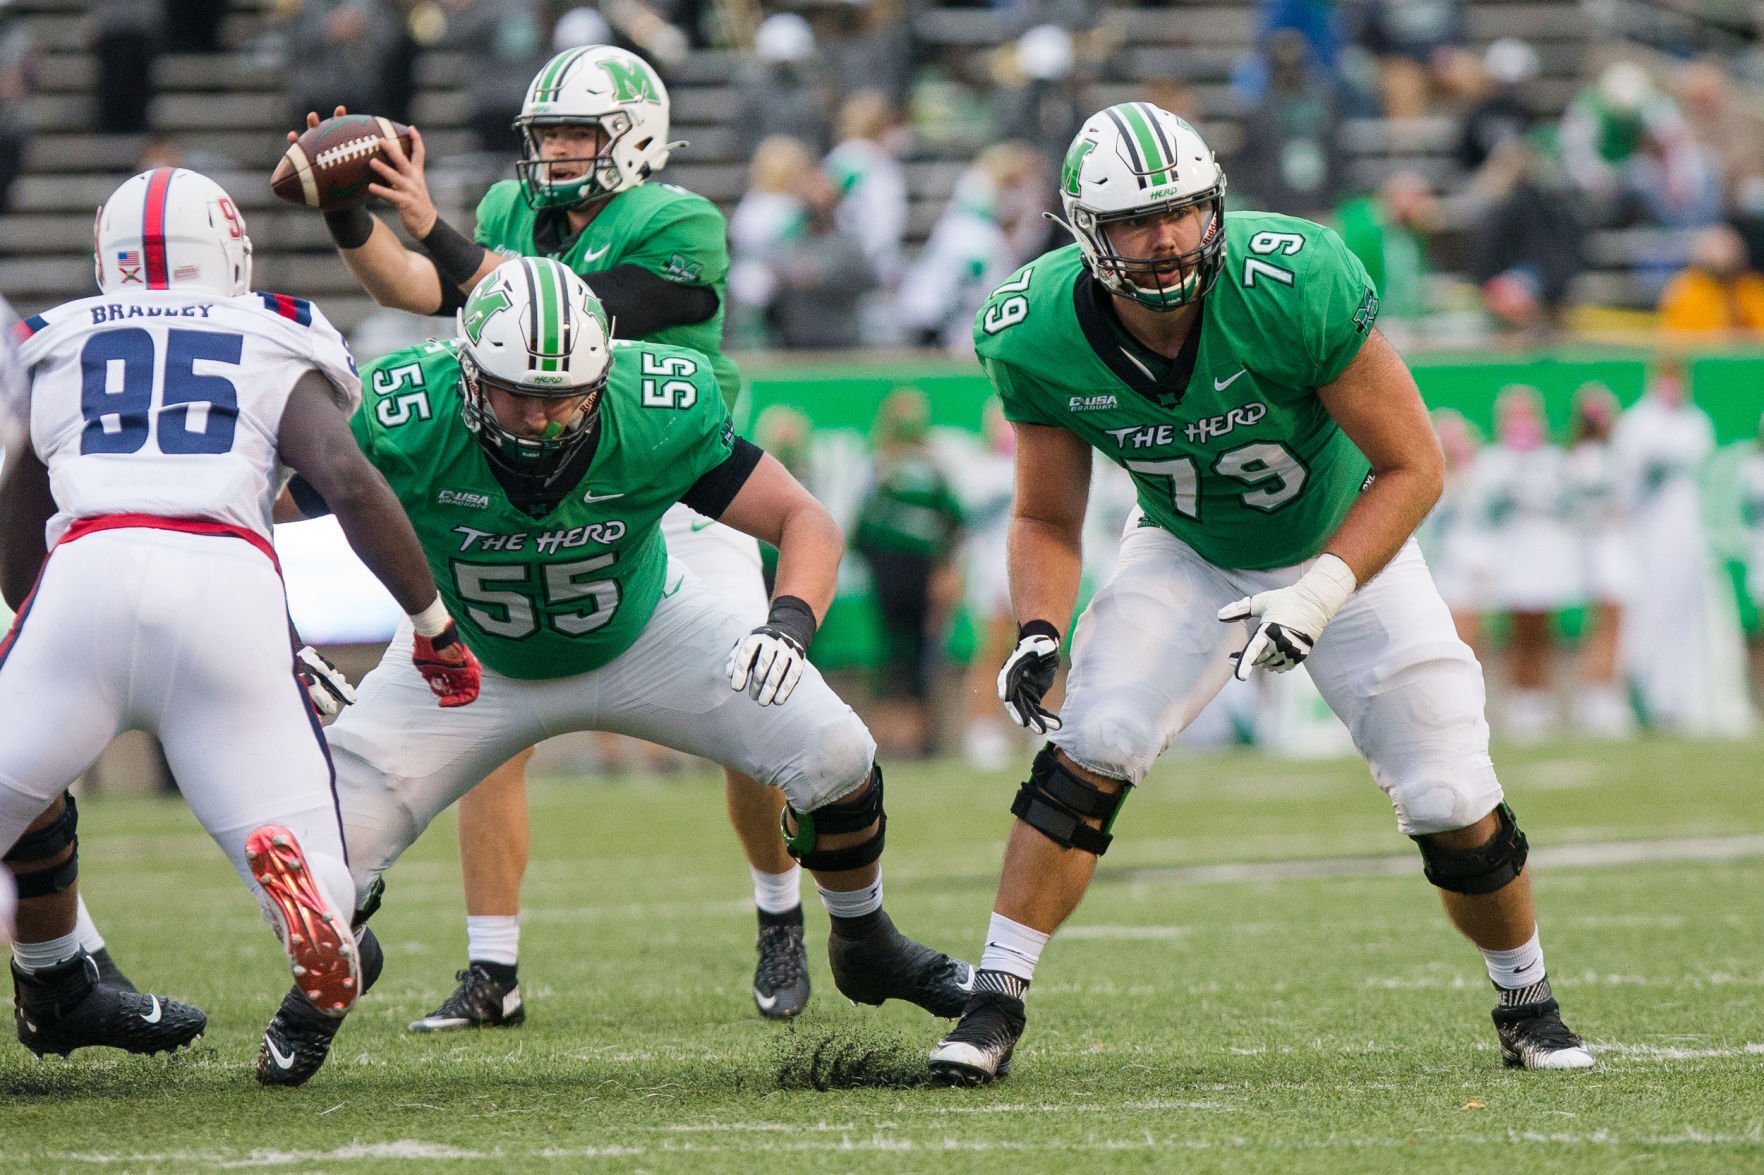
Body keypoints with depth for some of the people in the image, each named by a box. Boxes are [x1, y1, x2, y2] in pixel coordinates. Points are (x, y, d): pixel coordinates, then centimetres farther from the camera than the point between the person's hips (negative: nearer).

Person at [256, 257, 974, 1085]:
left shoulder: (657, 416, -32)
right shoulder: (408, 423, -34)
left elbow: (805, 522, -23)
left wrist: (791, 622, -43)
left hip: (644, 634, 1)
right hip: (473, 664, 0)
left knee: (836, 761, -13)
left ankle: (866, 947, 19)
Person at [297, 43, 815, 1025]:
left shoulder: (679, 230, -15)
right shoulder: (517, 218, 6)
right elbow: (413, 289, -7)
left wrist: (435, 229, -32)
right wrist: (349, 214, -24)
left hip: (678, 504, -4)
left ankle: (781, 921, 23)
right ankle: (492, 974, -4)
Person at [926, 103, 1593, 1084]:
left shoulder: (1294, 287, -34)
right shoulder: (1038, 338, -23)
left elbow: (1412, 467, -24)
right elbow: (1048, 521, -6)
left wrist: (1319, 597, -33)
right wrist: (1039, 632, -24)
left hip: (1345, 545, -2)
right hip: (1192, 556, 2)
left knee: (1454, 805, -5)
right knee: (1088, 750, -21)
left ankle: (1529, 1004, 22)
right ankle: (995, 1005, -12)